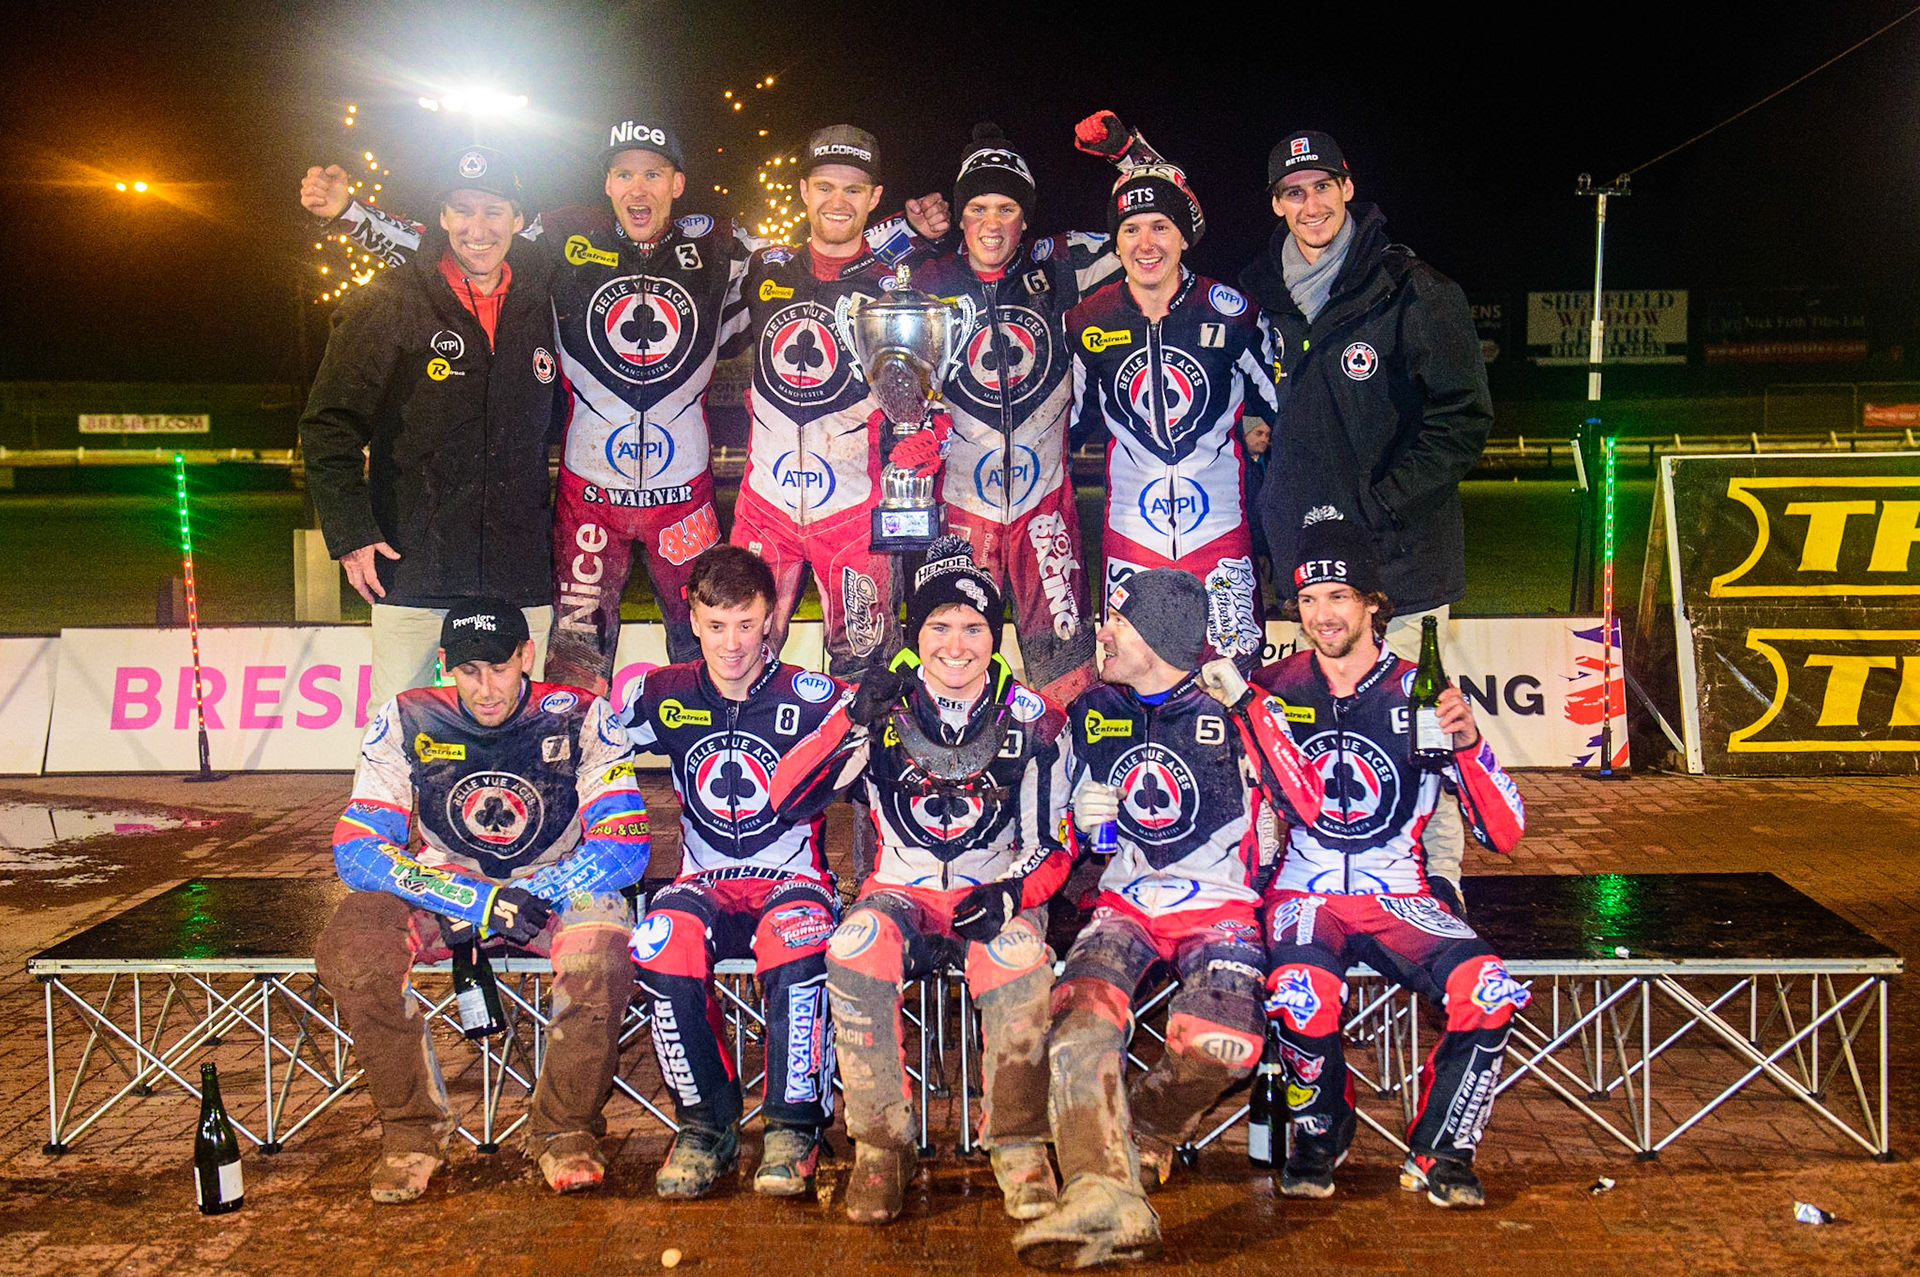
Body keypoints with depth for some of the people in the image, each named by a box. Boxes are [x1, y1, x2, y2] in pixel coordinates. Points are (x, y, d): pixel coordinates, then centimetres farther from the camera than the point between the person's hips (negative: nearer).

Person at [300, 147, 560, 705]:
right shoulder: (388, 304, -3)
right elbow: (329, 424, -2)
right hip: (412, 566, -3)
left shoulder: (542, 304, 8)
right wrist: (350, 532, -8)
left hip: (518, 575, 3)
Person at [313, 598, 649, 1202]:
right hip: (444, 884, 2)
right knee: (348, 948, -28)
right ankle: (413, 1128, -7)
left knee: (602, 945, -36)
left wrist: (524, 900, -27)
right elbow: (356, 851, -16)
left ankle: (566, 1129, -11)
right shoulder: (406, 722, -11)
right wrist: (480, 899, -28)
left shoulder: (580, 718, -15)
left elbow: (625, 847, -19)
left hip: (555, 885, -2)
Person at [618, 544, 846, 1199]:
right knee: (663, 940, -33)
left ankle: (794, 1127, -19)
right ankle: (706, 1124, -13)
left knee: (797, 939, -38)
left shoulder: (812, 696, -1)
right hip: (705, 885, 2)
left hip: (793, 881, -2)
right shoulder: (664, 696, 8)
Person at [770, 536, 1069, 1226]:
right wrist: (853, 721, -22)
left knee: (1019, 959, -36)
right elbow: (787, 799, -9)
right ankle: (881, 1144, -19)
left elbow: (1052, 850, 4)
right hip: (901, 890, 1)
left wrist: (1009, 895, -18)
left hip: (995, 895, 0)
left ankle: (1019, 1146, -18)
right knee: (855, 949, -34)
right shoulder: (882, 707, 1)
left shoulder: (1031, 721, 1)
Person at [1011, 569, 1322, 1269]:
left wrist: (1249, 705, -17)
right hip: (1123, 902, 3)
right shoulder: (1090, 713, 11)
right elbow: (1064, 833, 22)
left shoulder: (1233, 711, 0)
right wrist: (1080, 818, -3)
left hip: (1219, 904, -3)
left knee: (1218, 1041, -29)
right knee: (1081, 1018, -29)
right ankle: (1105, 1196, -37)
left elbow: (1308, 808, -13)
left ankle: (1137, 1144, -1)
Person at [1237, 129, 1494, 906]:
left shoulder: (1413, 291, -7)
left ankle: (1438, 876, 10)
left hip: (1400, 544, -5)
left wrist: (1378, 503, -13)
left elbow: (1463, 419, -8)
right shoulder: (1259, 297, 10)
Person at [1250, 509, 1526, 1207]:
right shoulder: (1271, 690, 4)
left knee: (1489, 992, -26)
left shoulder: (1420, 695, 1)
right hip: (1303, 892, -1)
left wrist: (1468, 743, -18)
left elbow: (1504, 834, -2)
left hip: (1401, 896, 1)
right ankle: (1318, 1140, -2)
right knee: (1304, 994, -33)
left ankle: (1439, 1155, -2)